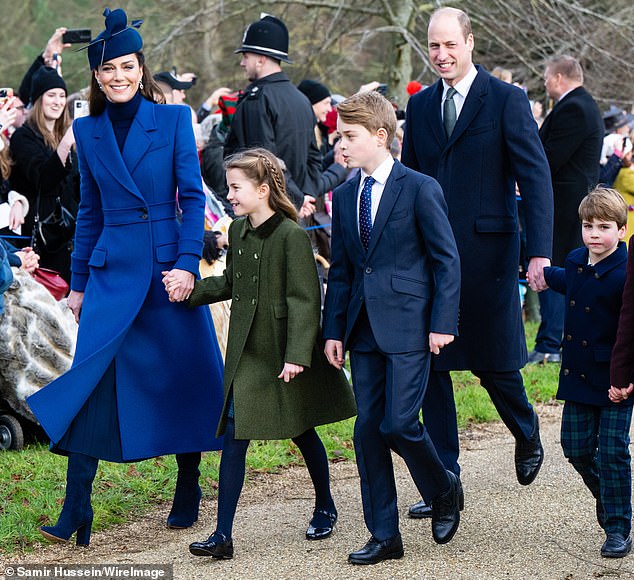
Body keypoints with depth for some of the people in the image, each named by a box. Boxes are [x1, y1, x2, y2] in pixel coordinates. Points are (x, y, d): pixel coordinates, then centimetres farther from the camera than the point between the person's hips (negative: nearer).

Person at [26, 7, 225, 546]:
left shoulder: (173, 119, 0)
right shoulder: (88, 131, 9)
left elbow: (194, 197, -2)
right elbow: (90, 212, 14)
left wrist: (188, 263, -12)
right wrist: (78, 283, 13)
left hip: (169, 264, -2)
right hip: (112, 271, 2)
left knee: (182, 378, 5)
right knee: (91, 380, -7)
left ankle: (188, 492, 22)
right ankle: (76, 512, -6)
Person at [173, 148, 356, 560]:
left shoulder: (292, 236, -16)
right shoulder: (238, 231, 7)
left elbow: (304, 299, -17)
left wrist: (297, 355, -21)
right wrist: (190, 290, 5)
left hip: (285, 352, -6)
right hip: (247, 351, 6)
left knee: (301, 431, 11)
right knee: (234, 434, -3)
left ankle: (325, 507, 35)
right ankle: (223, 535, -5)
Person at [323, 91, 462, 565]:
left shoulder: (420, 188, -6)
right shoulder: (345, 196, 12)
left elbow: (447, 259, -5)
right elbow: (340, 270, 15)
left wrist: (443, 322, -10)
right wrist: (334, 329, 9)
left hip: (408, 327, -6)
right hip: (364, 329, 6)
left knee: (398, 423, -11)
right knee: (368, 428, 4)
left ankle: (444, 491, 18)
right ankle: (384, 536, 12)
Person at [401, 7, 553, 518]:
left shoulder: (507, 100, -4)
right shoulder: (420, 106, 11)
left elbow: (536, 177, -9)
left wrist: (540, 251, -18)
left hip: (486, 252, -4)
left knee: (494, 361, 3)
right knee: (431, 366, 4)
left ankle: (527, 436, 34)